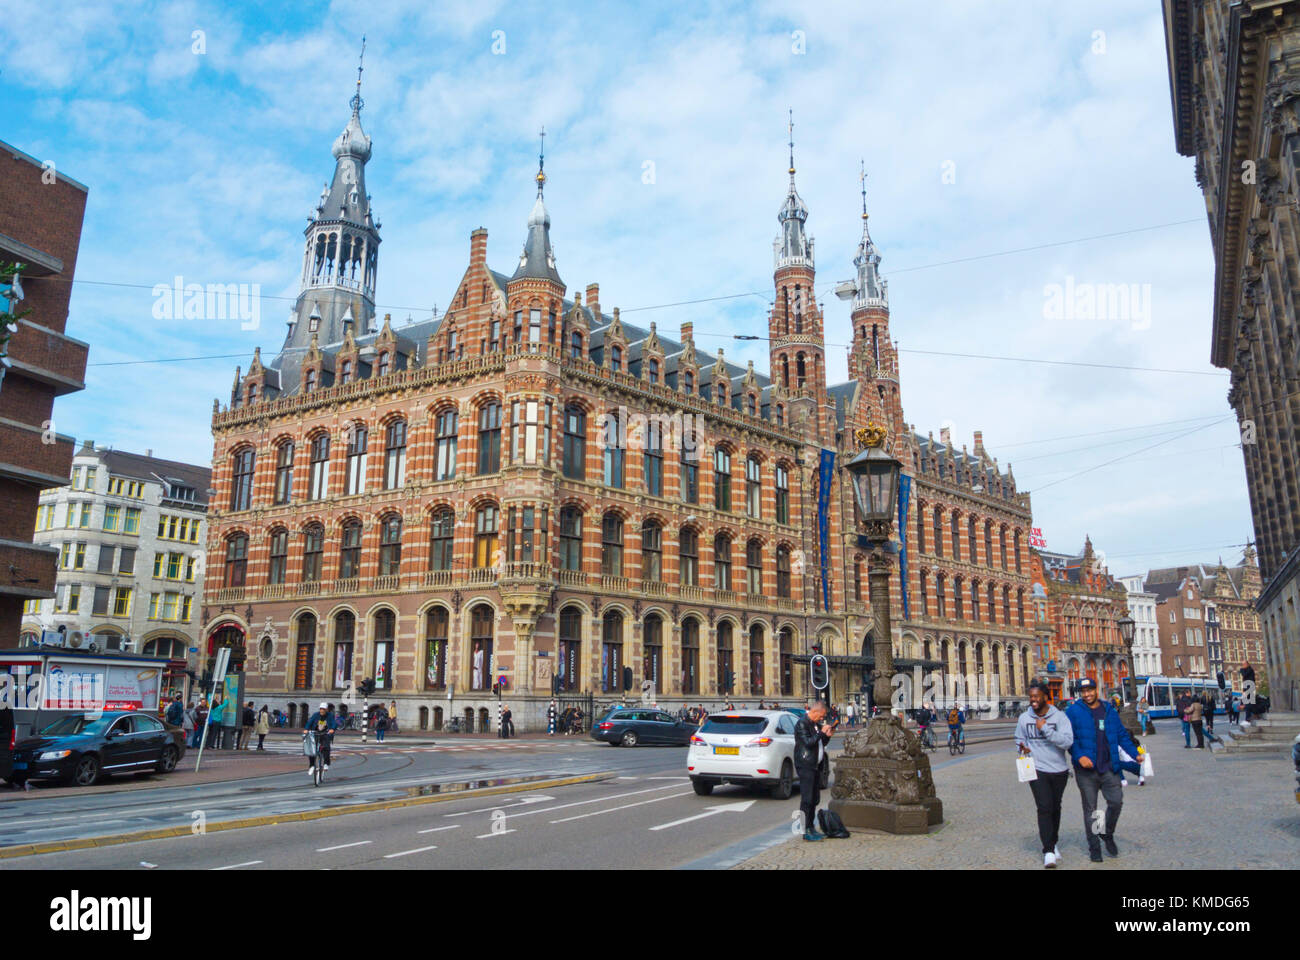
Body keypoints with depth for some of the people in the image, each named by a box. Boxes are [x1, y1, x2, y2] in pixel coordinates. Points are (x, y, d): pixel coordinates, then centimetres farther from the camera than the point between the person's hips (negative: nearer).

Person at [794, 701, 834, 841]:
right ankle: (806, 831, -4)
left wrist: (828, 735, 5)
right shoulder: (802, 724, -12)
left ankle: (811, 827, 21)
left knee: (815, 799, 13)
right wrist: (822, 732, -17)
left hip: (815, 765, 9)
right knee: (806, 799, -7)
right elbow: (808, 742, -22)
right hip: (805, 766, -9)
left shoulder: (816, 724, 16)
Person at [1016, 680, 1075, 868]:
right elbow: (1019, 739, 17)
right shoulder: (1024, 718, 1)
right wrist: (1022, 747, -4)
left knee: (1055, 808, 16)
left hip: (1059, 770, 0)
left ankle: (1053, 842, 35)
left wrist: (1045, 728, -23)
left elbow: (1068, 741, -18)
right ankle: (1048, 850, -6)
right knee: (1044, 808, -10)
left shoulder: (1059, 717, -7)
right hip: (1037, 770, 0)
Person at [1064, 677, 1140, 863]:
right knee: (1090, 809, 5)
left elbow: (1122, 735, 12)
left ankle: (1107, 834, 28)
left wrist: (1135, 753, 0)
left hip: (1109, 768, 3)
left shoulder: (1109, 710, 9)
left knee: (1116, 802, 0)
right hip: (1086, 770, -3)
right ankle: (1094, 847, 17)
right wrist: (1079, 756, -20)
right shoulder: (1073, 712, -3)